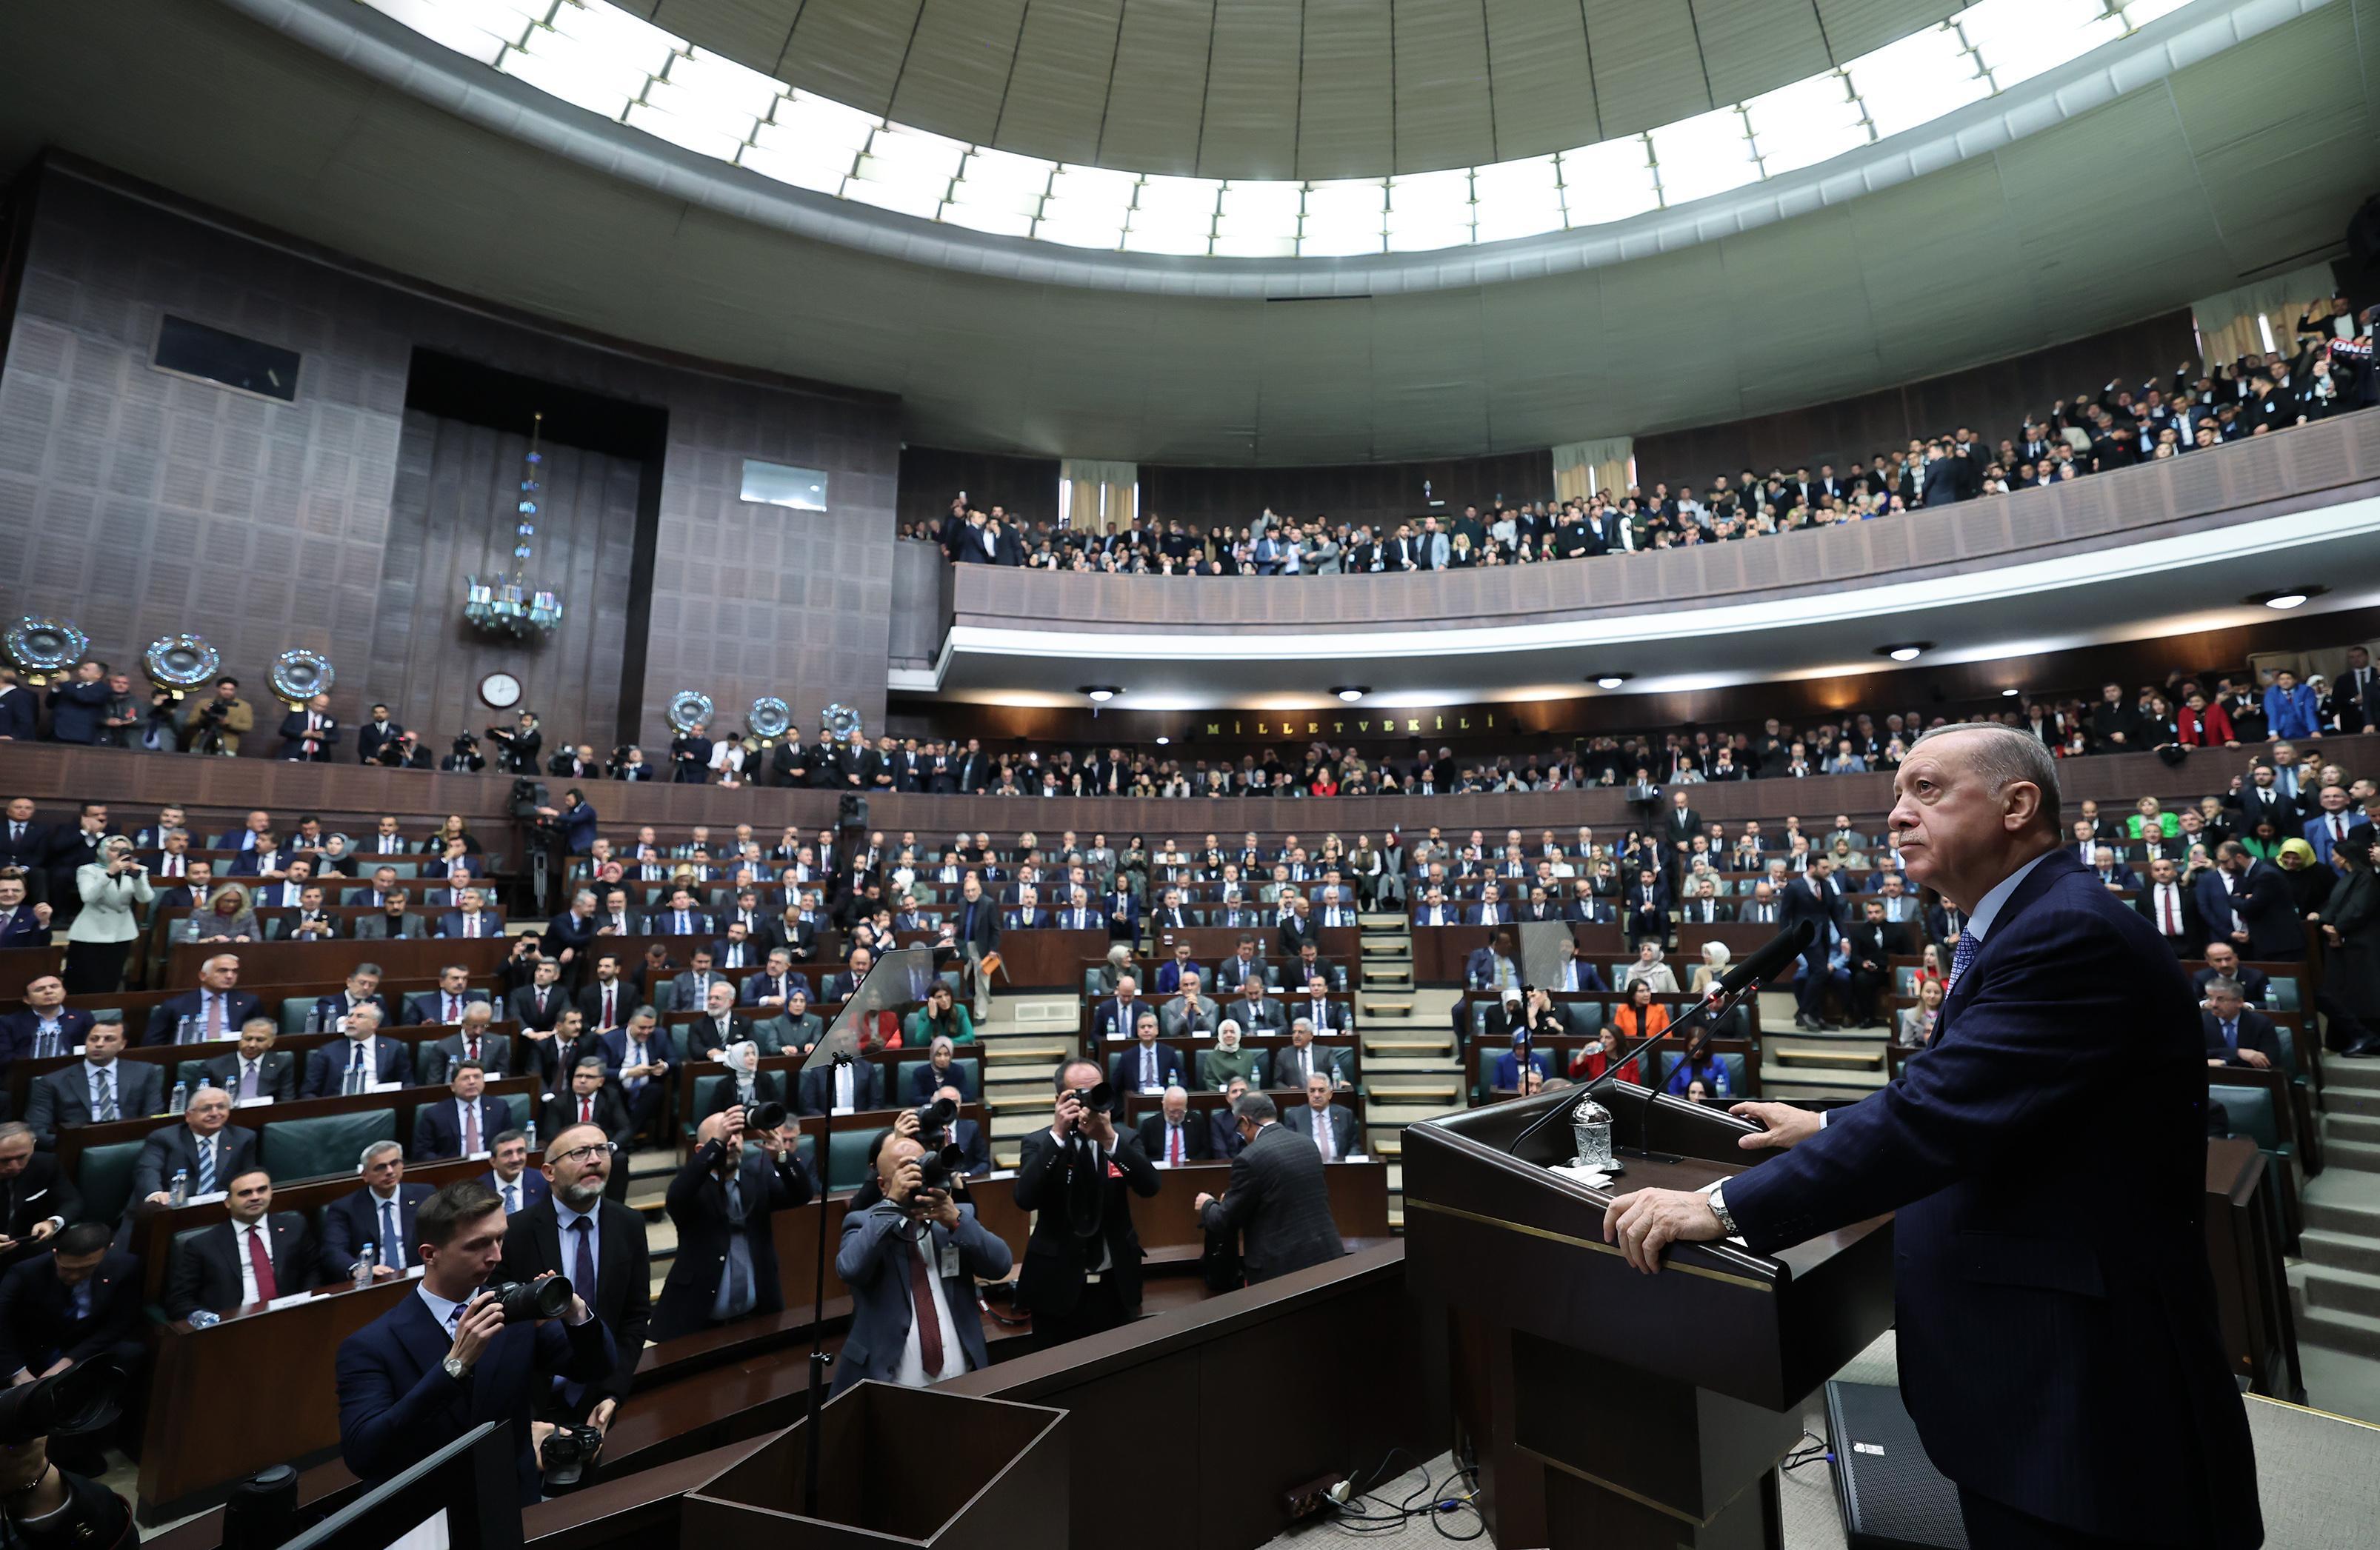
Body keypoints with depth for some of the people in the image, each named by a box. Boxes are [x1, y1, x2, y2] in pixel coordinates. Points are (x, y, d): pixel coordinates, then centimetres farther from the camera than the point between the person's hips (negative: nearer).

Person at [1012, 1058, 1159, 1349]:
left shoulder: (1125, 1139, -2)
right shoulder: (1039, 1143, -7)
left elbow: (1149, 1186, -17)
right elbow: (1026, 1199, -22)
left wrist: (1110, 1139, -30)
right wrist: (1057, 1134, -29)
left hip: (1115, 1283, 2)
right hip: (1058, 1285, -2)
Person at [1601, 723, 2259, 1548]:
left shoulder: (2072, 933, -23)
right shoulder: (2020, 925, 10)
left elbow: (1942, 1111, -31)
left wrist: (1725, 1206, -31)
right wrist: (1829, 1129, 17)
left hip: (2075, 1374, -9)